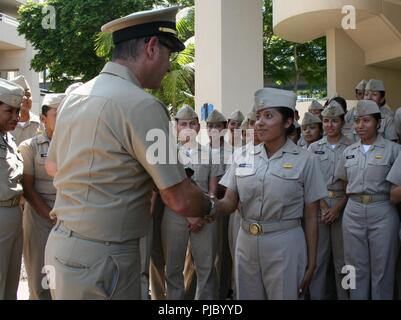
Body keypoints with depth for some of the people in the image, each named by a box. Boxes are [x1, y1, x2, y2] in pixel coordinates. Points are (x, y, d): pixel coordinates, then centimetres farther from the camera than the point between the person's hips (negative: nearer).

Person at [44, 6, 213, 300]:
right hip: (100, 259, -8)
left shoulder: (75, 95, 6)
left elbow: (53, 166, 20)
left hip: (63, 243, 8)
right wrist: (212, 205, 4)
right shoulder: (142, 105, -20)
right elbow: (181, 200, -17)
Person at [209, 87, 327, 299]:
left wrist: (311, 263, -3)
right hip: (246, 242, 4)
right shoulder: (243, 157, 4)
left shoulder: (305, 160, -5)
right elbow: (230, 202, 3)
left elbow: (311, 216, -3)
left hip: (285, 244, -3)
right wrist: (214, 207, -20)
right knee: (247, 296, 15)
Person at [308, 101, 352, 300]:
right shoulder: (314, 148, 7)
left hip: (343, 205, -1)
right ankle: (317, 295, 14)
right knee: (318, 255, 4)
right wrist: (323, 206, -7)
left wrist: (337, 207, -10)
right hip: (318, 204, 1)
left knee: (342, 256, 3)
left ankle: (344, 296, 15)